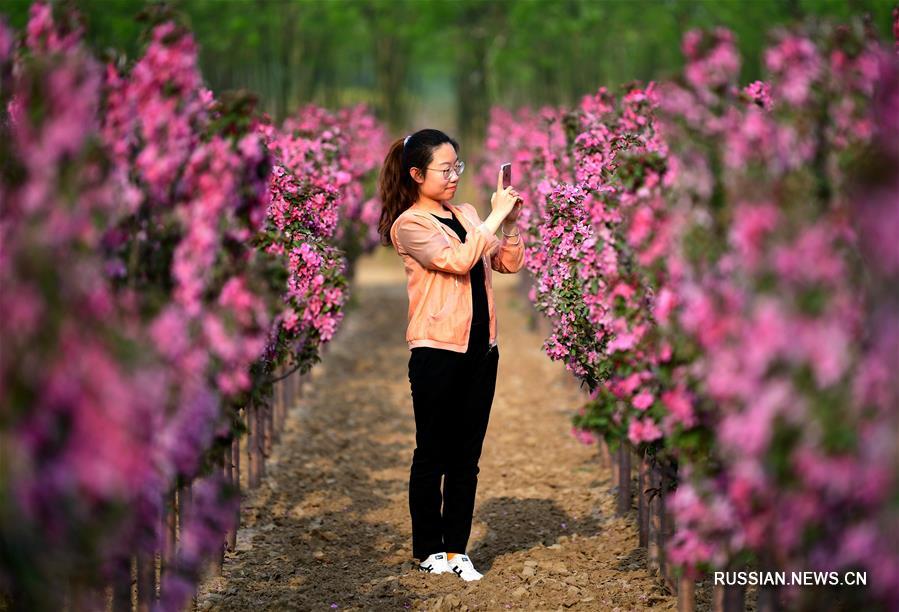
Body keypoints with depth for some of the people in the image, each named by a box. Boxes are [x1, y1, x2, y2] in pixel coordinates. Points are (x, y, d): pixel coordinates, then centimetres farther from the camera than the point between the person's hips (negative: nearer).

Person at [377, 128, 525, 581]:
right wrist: (496, 215, -17)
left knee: (467, 456, 8)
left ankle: (456, 549, 15)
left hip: (481, 349, 6)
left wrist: (511, 221, -3)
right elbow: (458, 261, -21)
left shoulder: (467, 215, 12)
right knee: (433, 455, 4)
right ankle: (428, 549, 15)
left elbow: (508, 264, 11)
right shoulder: (408, 225, -7)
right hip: (437, 352, -6)